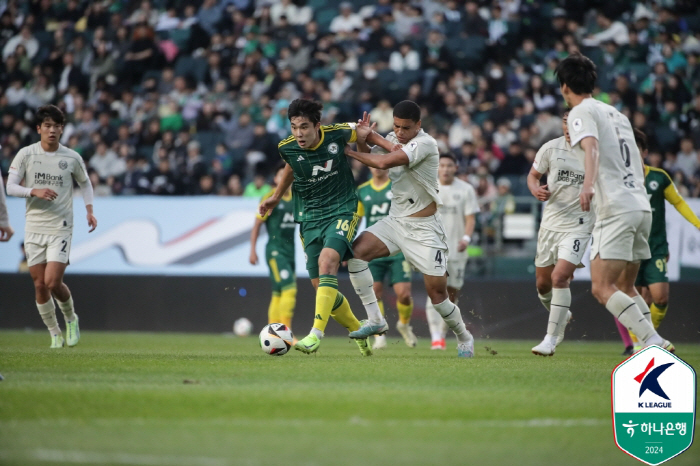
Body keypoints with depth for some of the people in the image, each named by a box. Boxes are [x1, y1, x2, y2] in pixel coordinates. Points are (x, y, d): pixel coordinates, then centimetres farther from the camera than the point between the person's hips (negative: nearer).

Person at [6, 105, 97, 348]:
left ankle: (71, 318, 15)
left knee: (53, 283, -13)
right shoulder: (26, 154, -2)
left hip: (61, 228, -2)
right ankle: (55, 334, 18)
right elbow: (10, 186, -6)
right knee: (40, 285, 2)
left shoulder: (72, 158, 0)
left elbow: (85, 183, 17)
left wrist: (89, 210, 8)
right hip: (33, 228, 2)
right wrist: (34, 191, -22)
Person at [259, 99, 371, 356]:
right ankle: (359, 331, 27)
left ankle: (316, 334, -37)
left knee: (327, 260, -30)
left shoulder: (336, 134, -15)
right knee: (320, 286, 2)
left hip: (343, 211, -4)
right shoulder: (287, 147, -7)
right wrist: (276, 196, 26)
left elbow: (362, 132, 9)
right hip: (309, 217, 4)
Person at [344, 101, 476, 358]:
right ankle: (375, 320, -12)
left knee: (437, 293, -6)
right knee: (355, 251, -17)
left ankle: (464, 337, 20)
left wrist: (350, 152, -19)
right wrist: (363, 138, -9)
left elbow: (384, 162, -30)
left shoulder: (425, 143, -20)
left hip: (424, 228, -6)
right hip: (395, 220, 6)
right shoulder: (393, 138, 4)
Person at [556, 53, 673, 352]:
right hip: (642, 206, 9)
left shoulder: (582, 112, -1)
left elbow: (592, 147, -22)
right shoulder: (615, 113, 23)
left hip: (616, 210, -9)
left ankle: (654, 342, -23)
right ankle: (652, 345, 8)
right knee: (625, 288, 16)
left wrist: (588, 184, -39)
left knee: (602, 288, -13)